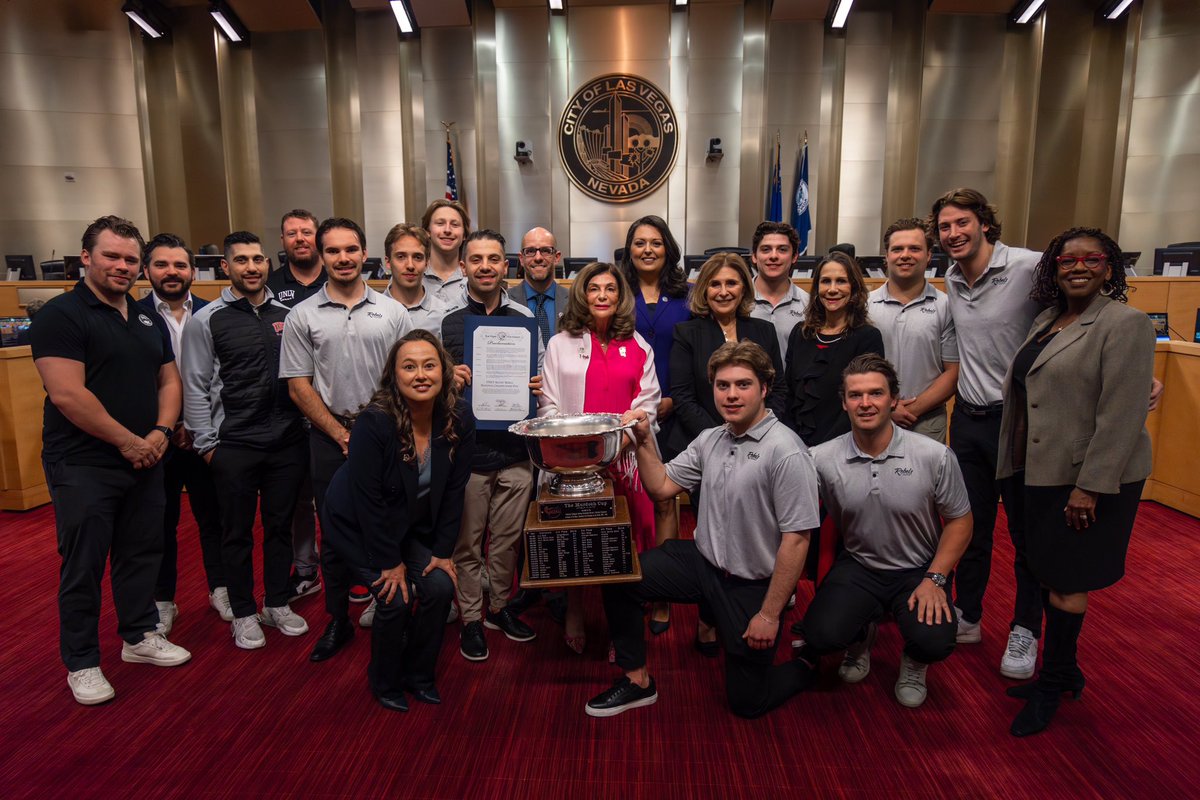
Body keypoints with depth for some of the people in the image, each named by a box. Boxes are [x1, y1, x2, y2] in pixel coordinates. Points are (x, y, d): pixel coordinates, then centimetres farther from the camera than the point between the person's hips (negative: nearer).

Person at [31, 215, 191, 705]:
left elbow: (169, 379, 14)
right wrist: (128, 441, -15)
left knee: (142, 553, 16)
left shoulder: (147, 318, 12)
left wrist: (161, 431, -4)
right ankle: (81, 663, 21)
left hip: (144, 460, 6)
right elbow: (66, 394, -19)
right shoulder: (61, 315, -10)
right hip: (83, 466, -6)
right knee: (83, 566, 5)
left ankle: (140, 636, 33)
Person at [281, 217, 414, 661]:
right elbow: (299, 387, 1)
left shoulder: (393, 312, 4)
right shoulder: (303, 316, 3)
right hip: (331, 437, 0)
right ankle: (338, 621, 24)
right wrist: (343, 435, -5)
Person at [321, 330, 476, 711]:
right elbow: (368, 500, -23)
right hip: (360, 525, -4)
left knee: (440, 587, -8)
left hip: (415, 526, 5)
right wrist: (389, 562, -18)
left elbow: (453, 491, -8)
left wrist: (443, 551, -8)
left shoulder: (459, 421, -17)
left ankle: (419, 675, 19)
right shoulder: (373, 423, -30)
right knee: (395, 599, -12)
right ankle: (385, 683, 18)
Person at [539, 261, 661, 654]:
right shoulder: (561, 344, 8)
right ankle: (574, 617, 22)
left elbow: (648, 400, 6)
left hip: (624, 457, 1)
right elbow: (548, 404, 4)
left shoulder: (638, 347, 11)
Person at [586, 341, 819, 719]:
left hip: (751, 585, -6)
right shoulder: (710, 439, 1)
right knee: (616, 577, -4)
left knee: (747, 702, 6)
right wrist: (644, 441, -7)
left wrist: (770, 614, -19)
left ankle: (807, 665, 37)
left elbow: (796, 539, -22)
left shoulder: (786, 452, -22)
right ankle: (637, 681, 13)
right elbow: (662, 486, 9)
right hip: (701, 560, 6)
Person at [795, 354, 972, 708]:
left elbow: (959, 520, -2)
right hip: (858, 567, 1)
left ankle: (914, 660, 15)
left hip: (917, 570, 0)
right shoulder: (822, 460, -14)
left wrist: (934, 579, -10)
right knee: (820, 635, -22)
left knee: (935, 642, -26)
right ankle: (862, 635, 18)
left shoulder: (934, 456, -14)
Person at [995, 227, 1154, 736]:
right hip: (1044, 473, 7)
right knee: (1051, 575, 14)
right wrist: (1018, 466, 12)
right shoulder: (1046, 320, 11)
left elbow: (1121, 414, -18)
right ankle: (1064, 672, 32)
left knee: (1066, 582, 3)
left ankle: (1052, 686, 21)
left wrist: (1090, 486, -20)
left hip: (1091, 479, -7)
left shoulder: (1125, 323, -12)